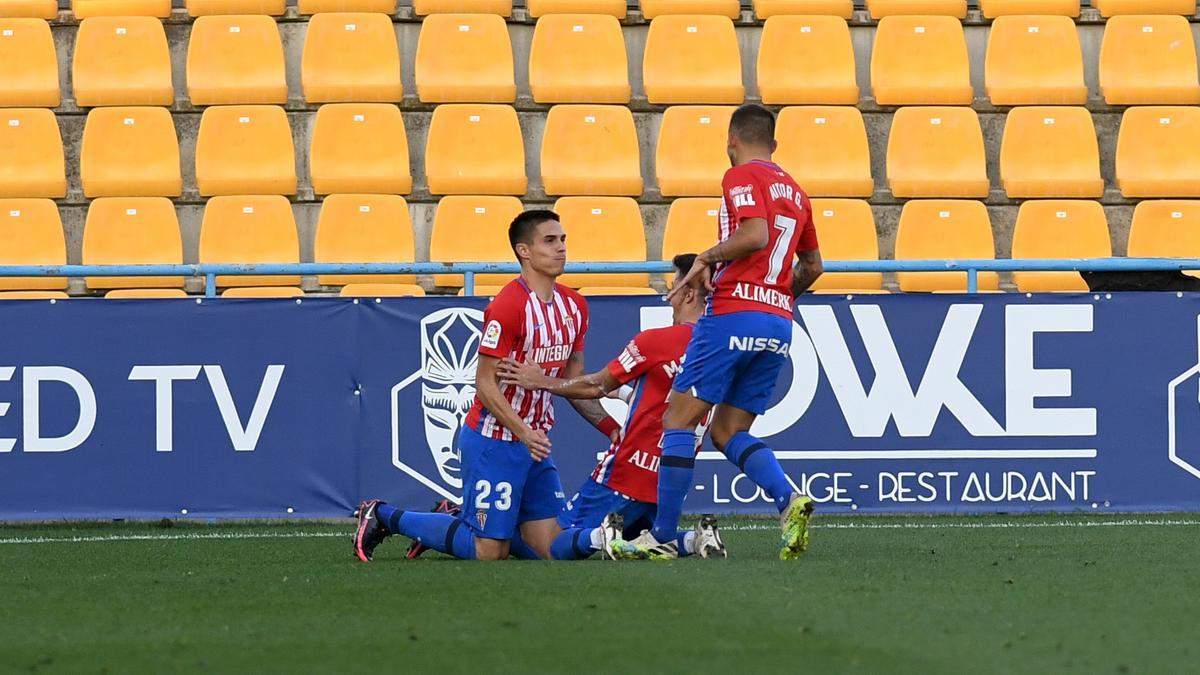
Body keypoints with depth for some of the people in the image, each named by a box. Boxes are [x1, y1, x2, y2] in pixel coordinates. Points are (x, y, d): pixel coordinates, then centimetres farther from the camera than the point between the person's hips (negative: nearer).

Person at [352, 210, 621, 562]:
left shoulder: (574, 306, 7)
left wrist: (610, 426, 5)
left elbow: (574, 383, 16)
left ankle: (462, 521, 24)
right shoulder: (508, 306, -18)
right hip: (493, 441, -8)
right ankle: (383, 516, 11)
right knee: (489, 552, -6)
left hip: (534, 442, 8)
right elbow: (485, 384, -18)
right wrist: (523, 433, -27)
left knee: (550, 550, 3)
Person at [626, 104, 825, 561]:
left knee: (680, 419, -1)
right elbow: (812, 266, 26)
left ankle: (663, 536, -3)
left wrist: (707, 258, -7)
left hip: (735, 312, -8)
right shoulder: (794, 191, 19)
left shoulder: (741, 177, -3)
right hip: (779, 323, 8)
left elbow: (754, 235, -19)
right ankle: (789, 499, -13)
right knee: (728, 433, 12)